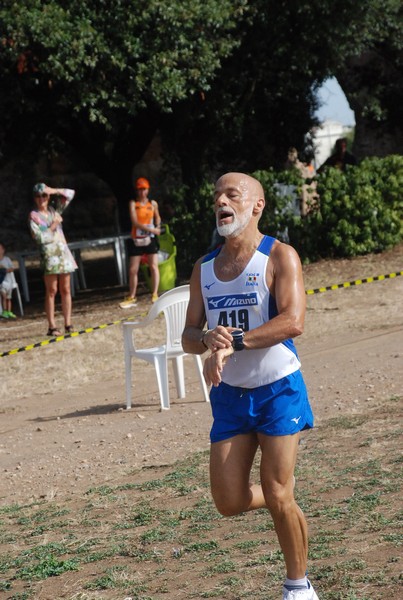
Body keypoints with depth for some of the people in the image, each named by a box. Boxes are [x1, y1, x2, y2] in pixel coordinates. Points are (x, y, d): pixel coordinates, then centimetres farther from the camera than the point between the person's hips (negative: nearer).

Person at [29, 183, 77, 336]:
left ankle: (68, 323, 4)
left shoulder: (54, 211, 14)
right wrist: (53, 225, -5)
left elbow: (70, 194, 16)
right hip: (49, 255, -5)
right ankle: (52, 326, -7)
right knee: (51, 291, -7)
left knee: (65, 290, 2)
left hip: (63, 253, 5)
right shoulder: (34, 215, 2)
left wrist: (54, 191, 4)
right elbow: (39, 237, -8)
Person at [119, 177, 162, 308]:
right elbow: (135, 222, -12)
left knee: (154, 266, -6)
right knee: (133, 269, 2)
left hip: (150, 239, 1)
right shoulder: (133, 203, -2)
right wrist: (152, 230, -18)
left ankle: (154, 295, 1)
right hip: (136, 239, -1)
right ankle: (131, 298, 11)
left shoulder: (153, 204, 5)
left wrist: (158, 227, 4)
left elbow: (157, 217, 24)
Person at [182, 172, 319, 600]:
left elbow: (293, 322, -22)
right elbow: (188, 337, 7)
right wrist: (208, 339, -17)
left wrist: (233, 345, -31)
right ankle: (282, 494, 33)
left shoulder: (279, 256, -8)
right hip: (229, 394, 5)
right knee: (229, 503, 0)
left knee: (278, 499, -7)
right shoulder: (203, 268, 9)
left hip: (278, 390, -5)